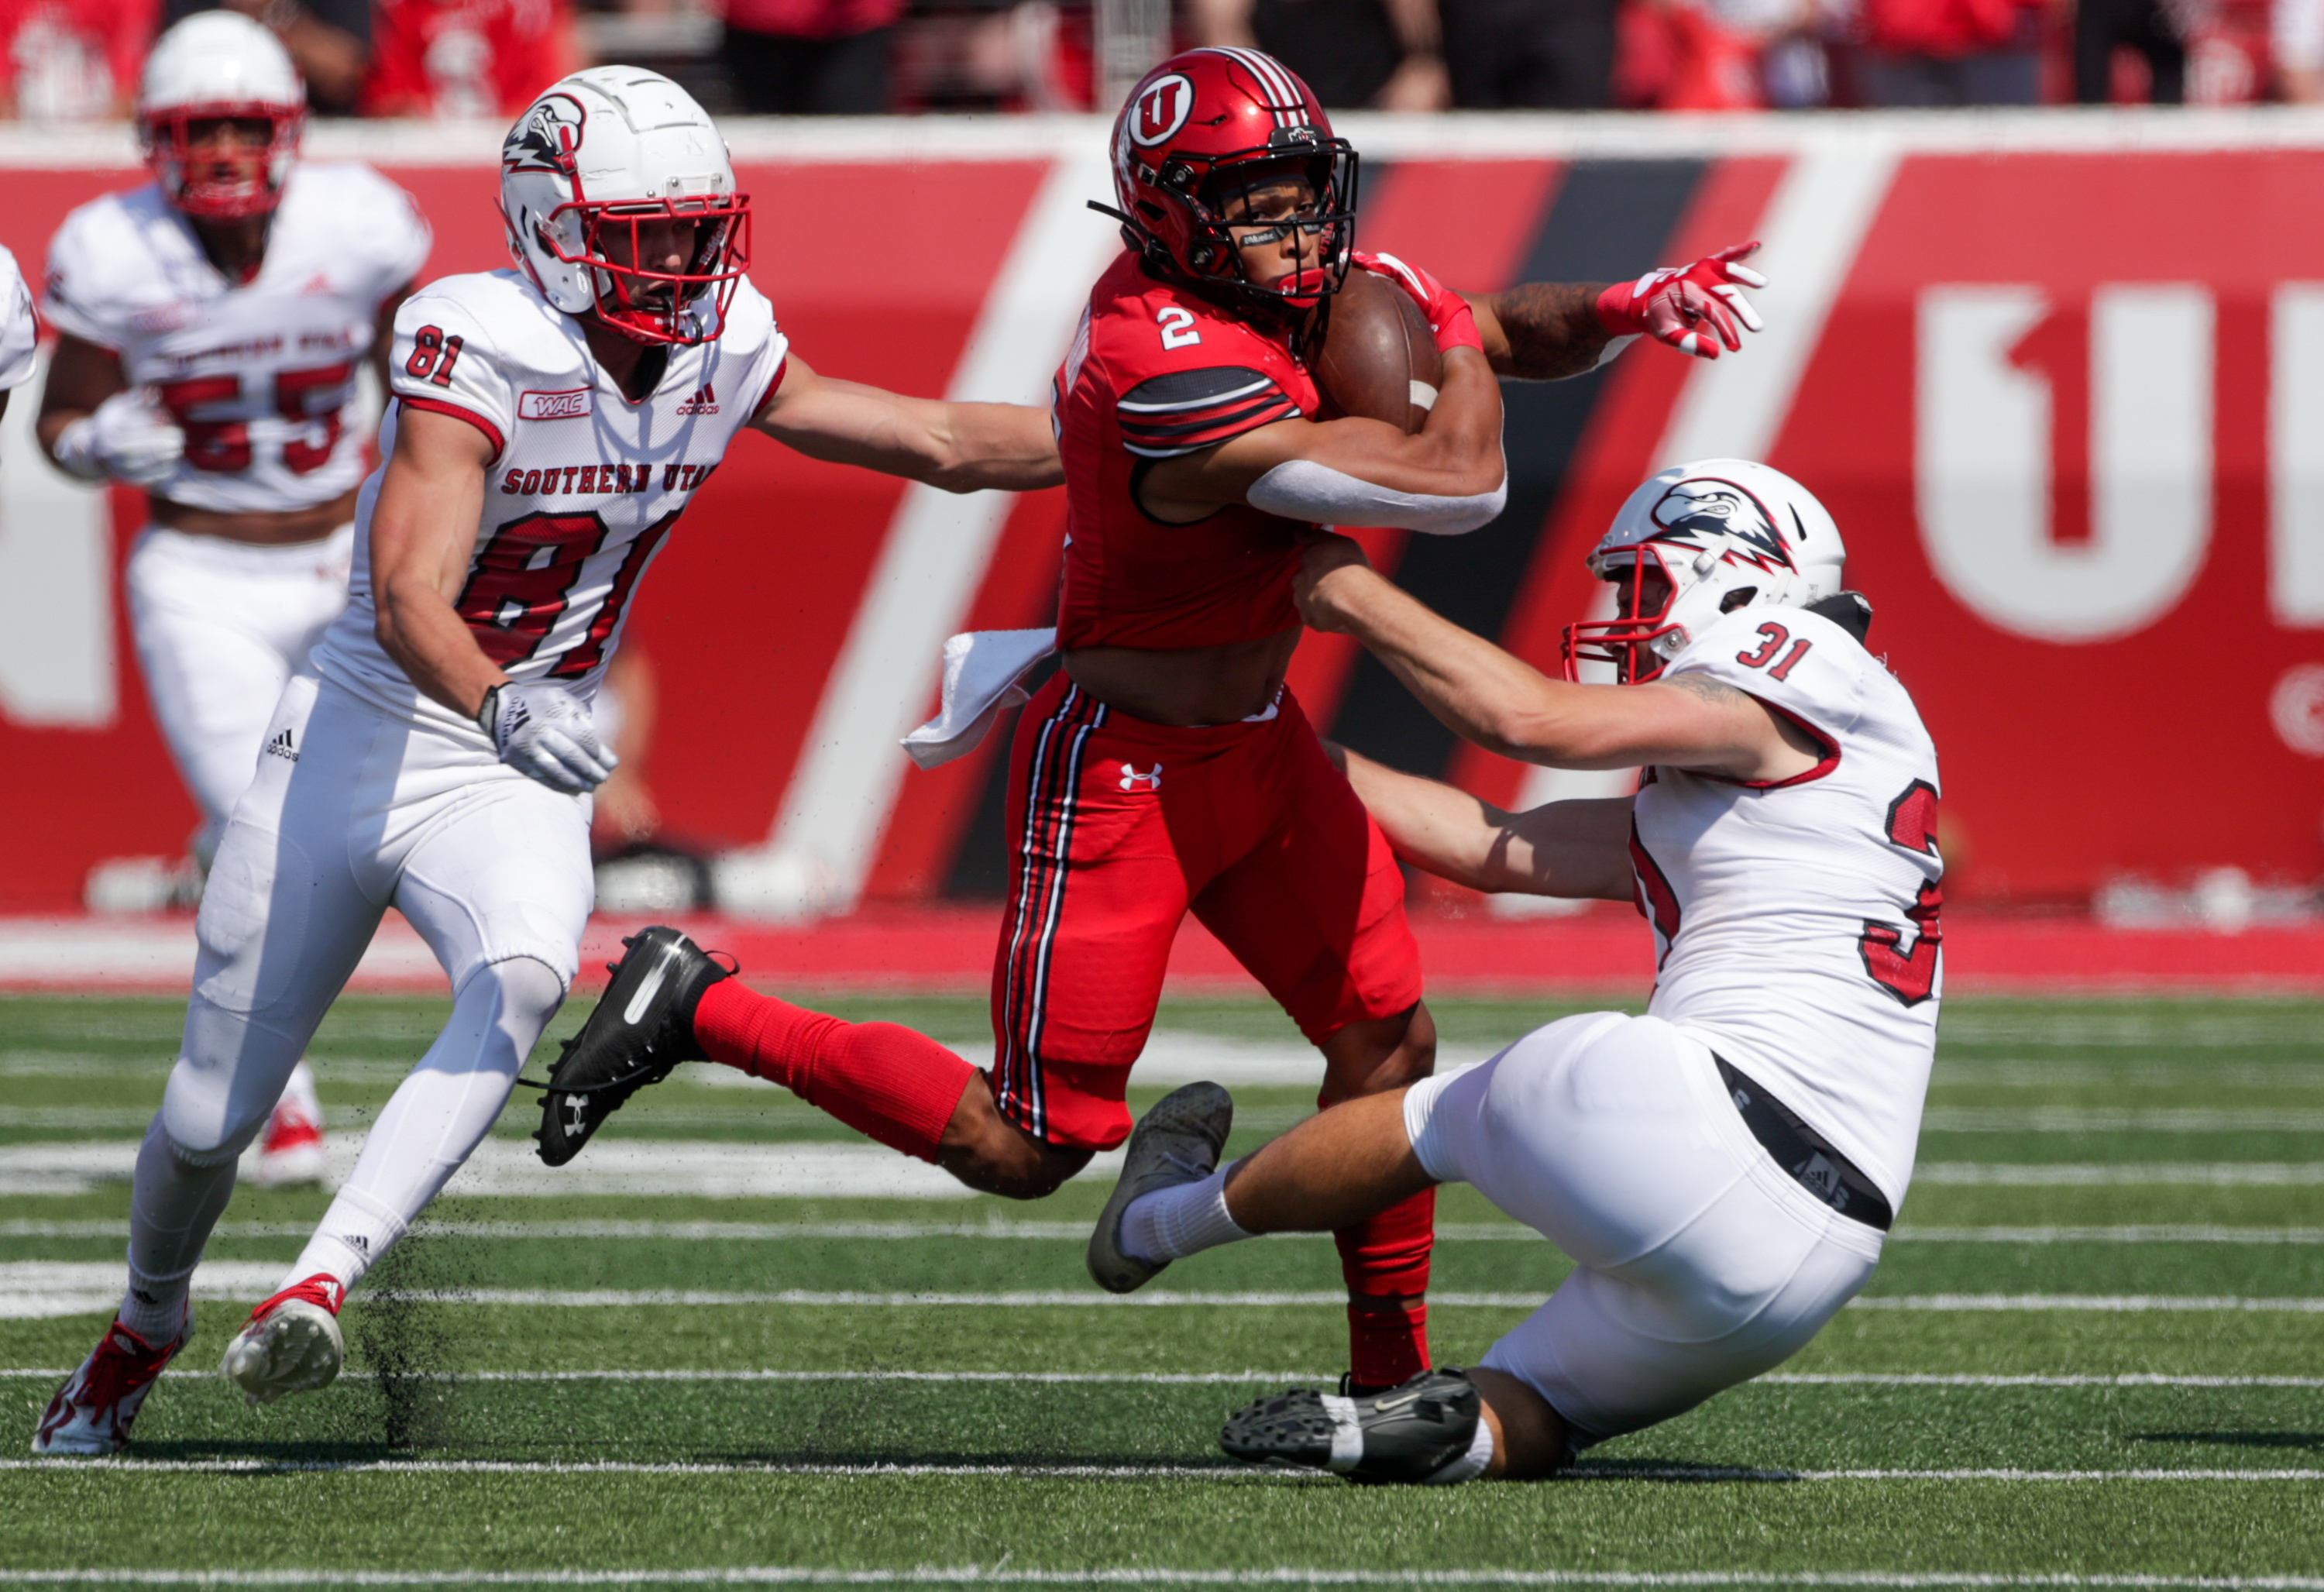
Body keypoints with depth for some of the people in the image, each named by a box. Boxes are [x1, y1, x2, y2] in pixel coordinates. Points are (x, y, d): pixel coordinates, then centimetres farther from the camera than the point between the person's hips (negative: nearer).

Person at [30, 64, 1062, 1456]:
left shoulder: (722, 354, -4)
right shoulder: (480, 351, -23)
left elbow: (944, 444, 4)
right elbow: (409, 597, -33)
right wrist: (499, 703, -52)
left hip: (520, 778, 3)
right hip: (359, 744, -3)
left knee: (527, 976, -32)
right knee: (213, 1115, 7)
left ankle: (323, 1285, -33)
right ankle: (149, 1320, 38)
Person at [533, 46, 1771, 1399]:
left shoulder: (1281, 287, -4)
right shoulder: (1176, 374, -32)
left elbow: (1514, 337, 7)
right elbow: (1460, 485, -29)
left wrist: (1621, 311, -14)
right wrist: (1455, 331, -11)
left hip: (1257, 747, 9)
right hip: (1123, 775, -9)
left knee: (1390, 1043, 9)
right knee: (1026, 1150, -1)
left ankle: (1394, 1382, 20)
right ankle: (701, 1009, 10)